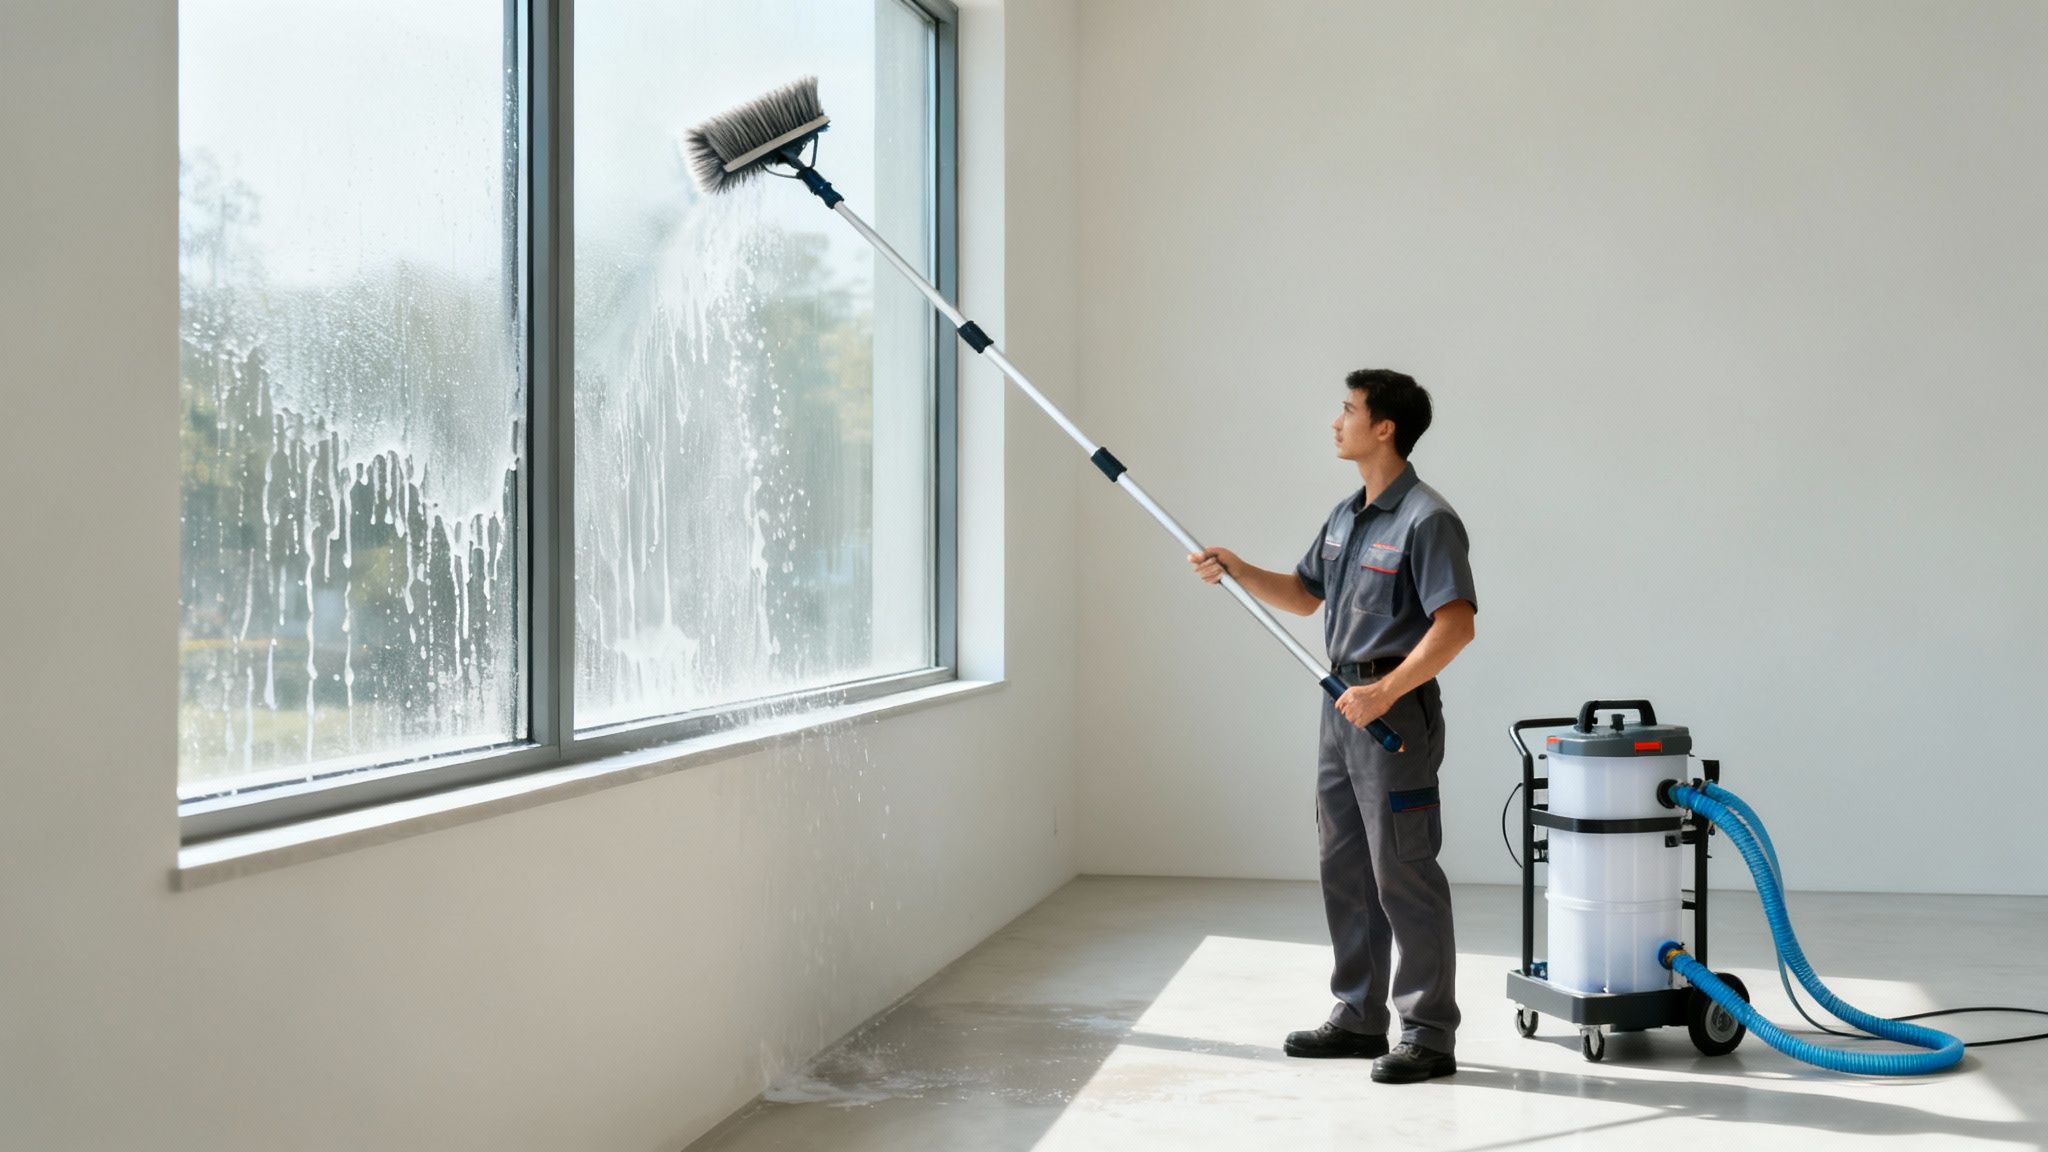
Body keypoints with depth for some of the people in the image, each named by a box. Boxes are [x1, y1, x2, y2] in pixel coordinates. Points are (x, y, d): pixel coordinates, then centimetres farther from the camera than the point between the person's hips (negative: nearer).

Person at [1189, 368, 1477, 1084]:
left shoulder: (1426, 519, -14)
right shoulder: (1346, 516, 15)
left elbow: (1456, 623, -22)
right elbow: (1305, 595, 25)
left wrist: (1385, 691, -26)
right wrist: (1237, 570, 9)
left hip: (1397, 709, -9)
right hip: (1345, 705, 10)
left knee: (1403, 875, -5)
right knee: (1345, 871, 14)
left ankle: (1429, 1035, 3)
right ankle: (1359, 1017, 25)